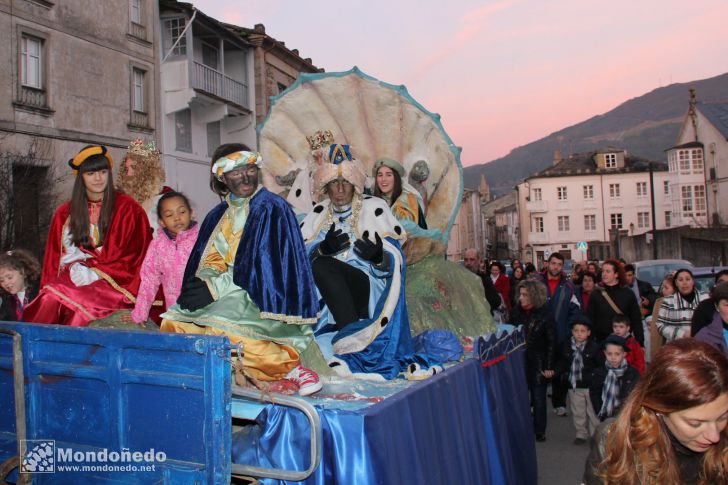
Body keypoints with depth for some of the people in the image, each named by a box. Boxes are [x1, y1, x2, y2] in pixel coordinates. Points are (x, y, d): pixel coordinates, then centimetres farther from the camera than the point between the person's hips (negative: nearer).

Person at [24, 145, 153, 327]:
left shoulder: (126, 207, 2)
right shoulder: (66, 213, 15)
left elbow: (133, 256, -2)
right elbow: (66, 253, 12)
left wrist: (94, 273, -10)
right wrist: (77, 271, -9)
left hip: (114, 281, -3)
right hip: (78, 278, 3)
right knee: (50, 295, -27)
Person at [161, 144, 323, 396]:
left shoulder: (272, 208, -5)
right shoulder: (218, 215, 16)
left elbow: (265, 266, -14)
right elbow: (210, 261, 12)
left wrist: (216, 287, -19)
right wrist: (202, 282, -13)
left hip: (262, 296, -7)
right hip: (224, 297, 7)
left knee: (220, 326, -32)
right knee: (173, 323, -10)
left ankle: (289, 367, -16)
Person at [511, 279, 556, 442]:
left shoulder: (545, 314, -10)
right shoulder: (517, 311, 0)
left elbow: (551, 342, -9)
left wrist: (549, 366, -11)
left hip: (538, 362, -3)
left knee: (538, 398, 4)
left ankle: (539, 431, 16)